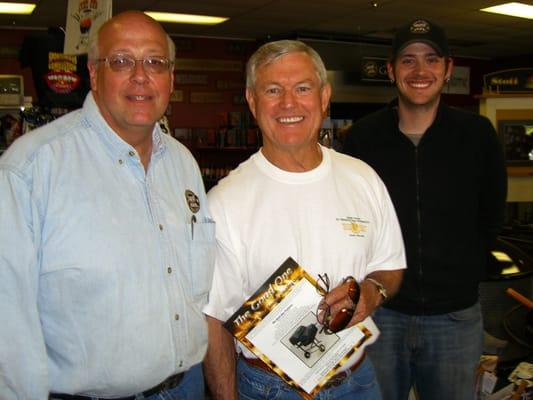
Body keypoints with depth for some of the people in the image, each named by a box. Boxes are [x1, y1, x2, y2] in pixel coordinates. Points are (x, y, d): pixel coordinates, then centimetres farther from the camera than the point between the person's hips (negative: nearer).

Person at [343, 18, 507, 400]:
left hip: (455, 315, 0)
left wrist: (466, 274, 6)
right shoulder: (362, 138, -4)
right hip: (380, 310, 0)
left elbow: (490, 219, 7)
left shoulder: (478, 135, -4)